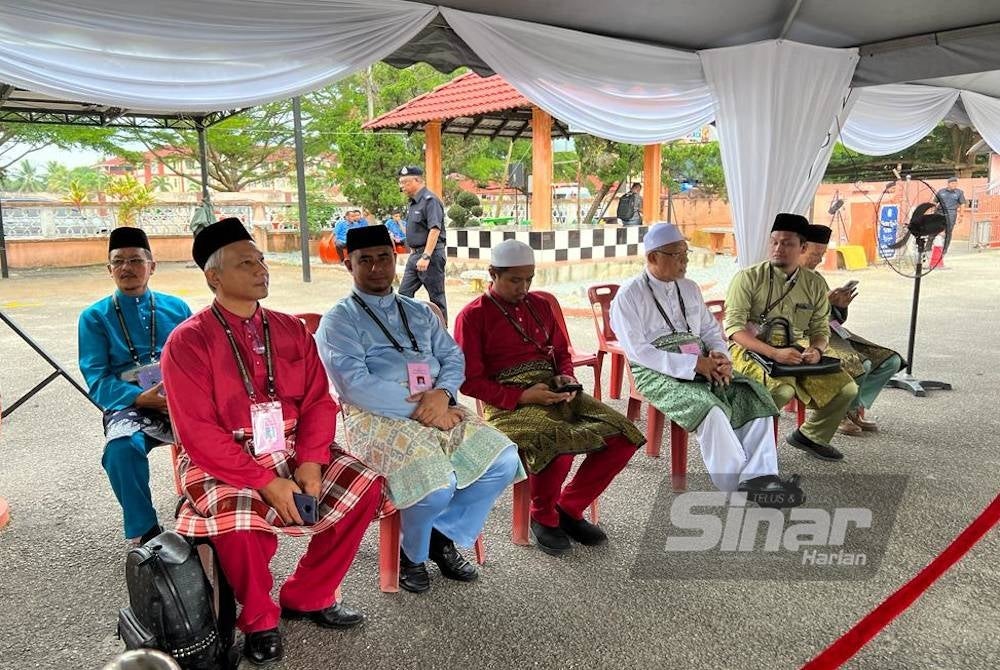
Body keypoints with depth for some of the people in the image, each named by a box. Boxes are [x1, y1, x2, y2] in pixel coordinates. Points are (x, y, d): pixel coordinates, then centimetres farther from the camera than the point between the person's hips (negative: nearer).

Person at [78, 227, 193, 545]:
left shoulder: (176, 308, 14)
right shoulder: (94, 317, 9)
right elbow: (97, 382, 0)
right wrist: (141, 398, -18)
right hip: (129, 406, -1)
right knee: (121, 447, -35)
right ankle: (144, 533, -13)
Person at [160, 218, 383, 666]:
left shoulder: (290, 330, 6)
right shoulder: (188, 341, -9)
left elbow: (318, 401, 4)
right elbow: (198, 433, -15)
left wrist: (310, 463, -14)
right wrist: (266, 483, -21)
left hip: (291, 453, 5)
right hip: (223, 463, -5)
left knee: (365, 486, -11)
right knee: (241, 520, -33)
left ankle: (308, 596, 8)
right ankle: (258, 620, -1)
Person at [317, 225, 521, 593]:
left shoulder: (420, 312, 22)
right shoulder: (339, 320, 2)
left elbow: (453, 356, 12)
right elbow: (356, 385, -11)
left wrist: (442, 393, -10)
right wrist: (419, 408, -15)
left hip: (438, 407, 6)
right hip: (379, 417, -6)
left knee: (503, 462, -15)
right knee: (436, 486, -30)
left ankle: (443, 536, 7)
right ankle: (412, 553, 5)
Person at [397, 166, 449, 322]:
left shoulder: (430, 200, -14)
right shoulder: (413, 202, 16)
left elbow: (435, 230, -23)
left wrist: (426, 257, -28)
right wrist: (413, 252, 18)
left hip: (431, 255, -10)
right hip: (415, 254, 10)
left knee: (436, 297, -1)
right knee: (404, 293, 8)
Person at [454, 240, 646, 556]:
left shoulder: (540, 305, 19)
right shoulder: (472, 316, -1)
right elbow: (470, 381, -6)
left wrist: (566, 378, 1)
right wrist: (521, 396, -16)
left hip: (554, 392, 7)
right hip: (508, 402, -6)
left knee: (624, 435, -11)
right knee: (556, 444, -35)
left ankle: (569, 508, 7)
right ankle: (543, 518, -2)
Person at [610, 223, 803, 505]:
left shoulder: (690, 288, 16)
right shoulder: (629, 296, -6)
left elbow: (711, 329, 22)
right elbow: (637, 350, -14)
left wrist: (719, 355, -3)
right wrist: (693, 364, -20)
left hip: (702, 367, 7)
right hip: (658, 374, -6)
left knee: (753, 395, -16)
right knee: (710, 408, -32)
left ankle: (759, 477, -22)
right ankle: (739, 489, -22)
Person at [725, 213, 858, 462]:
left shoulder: (815, 284, 6)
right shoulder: (748, 278, -10)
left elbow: (820, 328, 12)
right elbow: (734, 327, -17)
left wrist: (816, 350, -13)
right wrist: (774, 353, -28)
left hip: (794, 352, 6)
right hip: (751, 350, -6)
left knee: (846, 388, -3)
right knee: (782, 389, -34)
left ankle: (811, 436, 22)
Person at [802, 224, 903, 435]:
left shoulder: (817, 278, 23)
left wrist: (840, 304, 2)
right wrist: (825, 302, -20)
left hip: (832, 333, 9)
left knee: (891, 360, -2)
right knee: (860, 364, -30)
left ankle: (854, 409, 2)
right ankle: (843, 413, -4)